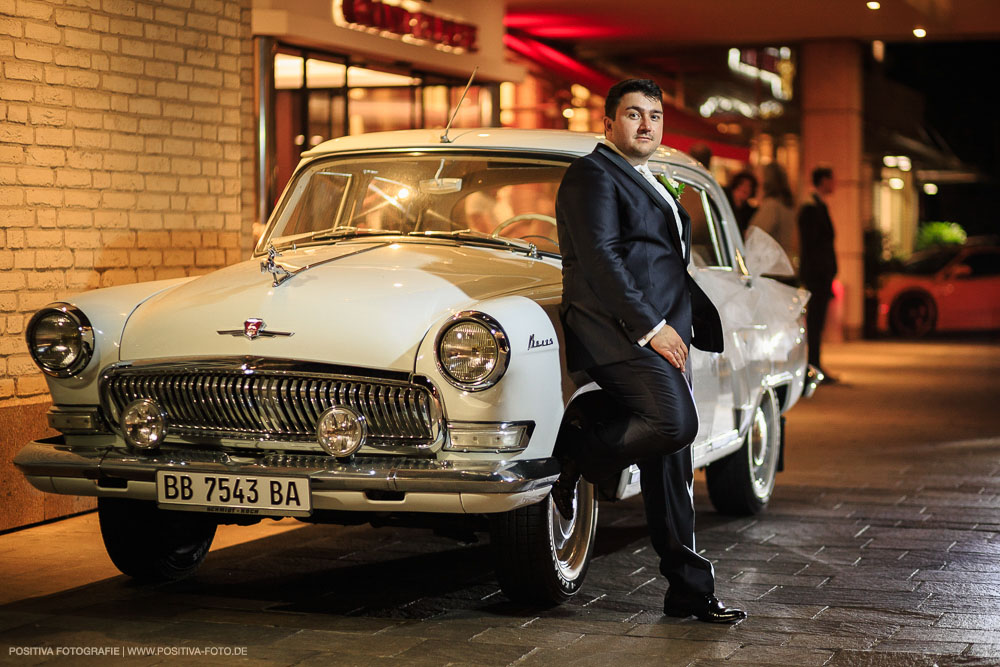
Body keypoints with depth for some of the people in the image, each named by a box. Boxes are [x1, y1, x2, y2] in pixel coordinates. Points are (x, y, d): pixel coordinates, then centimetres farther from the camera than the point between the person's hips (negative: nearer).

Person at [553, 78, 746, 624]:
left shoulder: (652, 187, 27)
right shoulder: (592, 175, -3)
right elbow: (599, 257, -14)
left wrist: (697, 326, 19)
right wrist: (651, 327, -18)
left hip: (663, 335, 9)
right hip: (617, 332, -9)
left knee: (670, 465, 7)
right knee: (674, 423, -30)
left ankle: (689, 590, 9)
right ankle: (573, 455, -9)